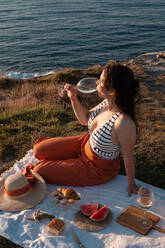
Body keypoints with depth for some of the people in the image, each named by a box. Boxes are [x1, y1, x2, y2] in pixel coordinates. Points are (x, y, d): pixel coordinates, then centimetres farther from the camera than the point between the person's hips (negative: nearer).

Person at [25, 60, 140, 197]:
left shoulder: (124, 123, -39)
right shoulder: (107, 102, -15)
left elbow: (128, 157, -23)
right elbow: (85, 119, 3)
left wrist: (131, 184, -8)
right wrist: (73, 98, -11)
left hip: (99, 169, -7)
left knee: (39, 170, -1)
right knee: (40, 148, 10)